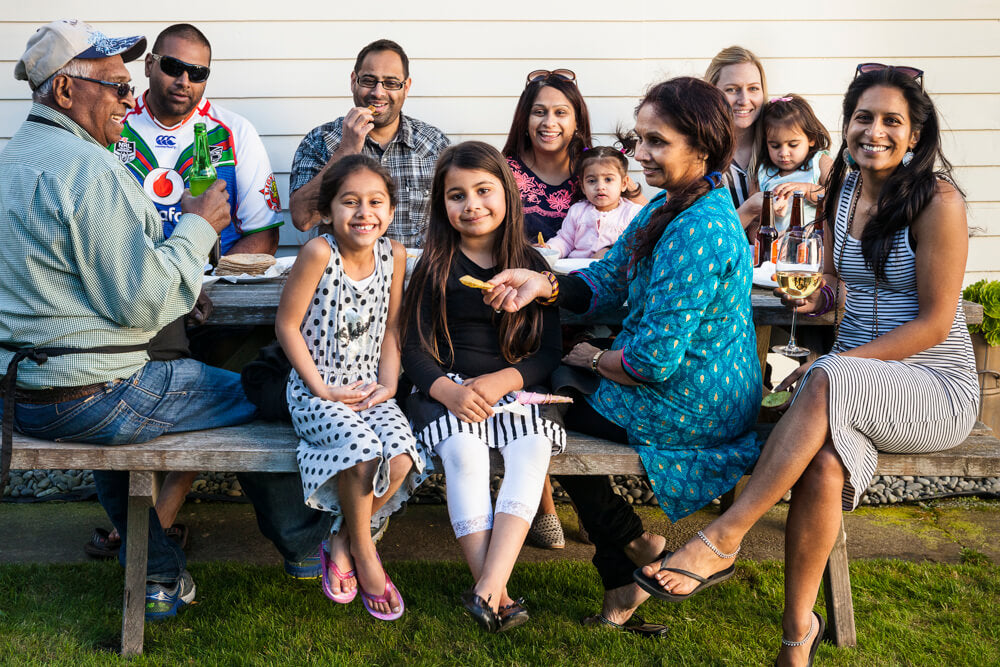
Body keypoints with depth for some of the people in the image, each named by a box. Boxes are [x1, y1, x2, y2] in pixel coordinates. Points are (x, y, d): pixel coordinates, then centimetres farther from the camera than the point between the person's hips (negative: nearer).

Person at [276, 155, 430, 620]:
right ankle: (364, 553, -2)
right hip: (318, 392, -4)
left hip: (370, 390, 4)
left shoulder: (394, 255, 2)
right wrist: (321, 388, -11)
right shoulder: (319, 253, -13)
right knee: (362, 451, -30)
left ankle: (342, 543, 3)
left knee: (401, 456, -23)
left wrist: (388, 385, -2)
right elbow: (287, 324, -9)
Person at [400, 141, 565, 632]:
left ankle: (488, 589, -36)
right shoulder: (436, 268, 5)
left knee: (533, 448, -30)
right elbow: (415, 349, 2)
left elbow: (549, 351, 3)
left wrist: (501, 382, -16)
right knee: (463, 451, -32)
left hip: (513, 387, 1)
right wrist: (447, 390, -19)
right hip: (445, 389, -1)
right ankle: (497, 595, -29)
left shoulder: (531, 265, 7)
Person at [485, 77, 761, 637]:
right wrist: (543, 283, -14)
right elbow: (607, 280, 4)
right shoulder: (668, 207, 4)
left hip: (690, 408, -10)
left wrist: (594, 359, -11)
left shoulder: (698, 233, -29)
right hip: (709, 393, 10)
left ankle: (636, 549, 23)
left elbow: (655, 358, -29)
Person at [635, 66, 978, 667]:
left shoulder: (938, 200, -9)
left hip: (938, 389, -4)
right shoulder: (843, 192, 11)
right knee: (822, 466, -31)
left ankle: (723, 539, -32)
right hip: (859, 382, 4)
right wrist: (820, 295, 0)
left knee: (828, 382, -37)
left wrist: (836, 366, -19)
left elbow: (934, 322, -12)